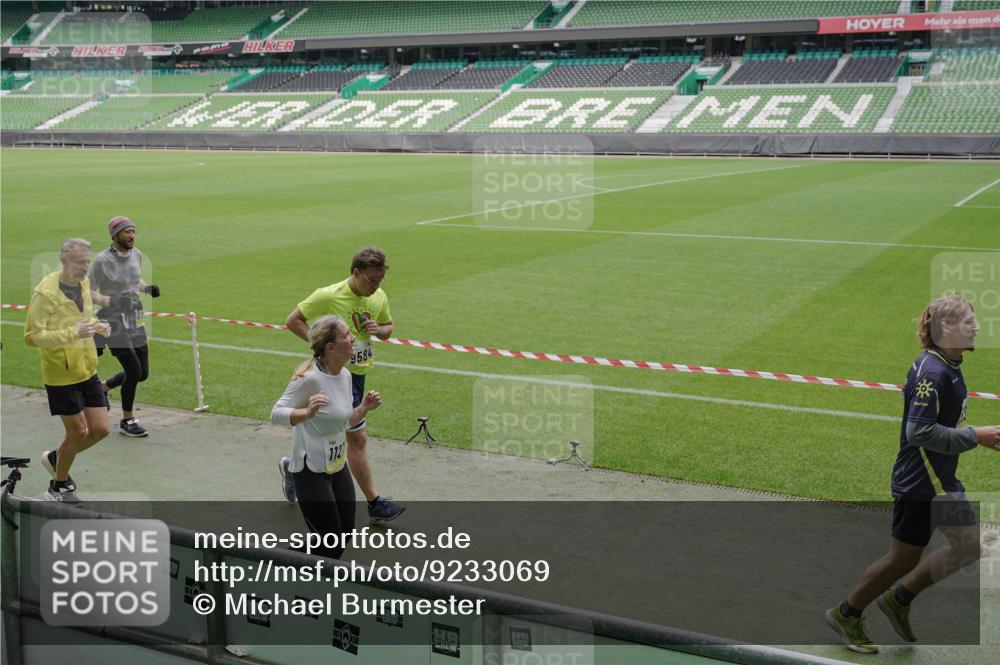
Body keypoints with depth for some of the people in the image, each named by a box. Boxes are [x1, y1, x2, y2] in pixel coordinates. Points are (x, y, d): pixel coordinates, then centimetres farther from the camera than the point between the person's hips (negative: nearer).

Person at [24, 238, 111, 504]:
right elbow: (34, 335, -21)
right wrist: (74, 333, -32)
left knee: (100, 429, 6)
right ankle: (58, 487, 25)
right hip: (61, 375, -7)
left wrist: (96, 325, 0)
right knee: (78, 432, 1)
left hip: (87, 371, 7)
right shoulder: (46, 292, -19)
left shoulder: (83, 283, 5)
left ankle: (56, 458, 32)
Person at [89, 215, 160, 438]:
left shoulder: (136, 254, 6)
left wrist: (148, 288, 0)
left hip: (135, 321, 7)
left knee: (142, 373, 9)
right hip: (113, 322, -7)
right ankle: (127, 421, 10)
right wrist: (107, 300, -26)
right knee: (134, 370, -10)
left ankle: (101, 388, 36)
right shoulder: (102, 260, -13)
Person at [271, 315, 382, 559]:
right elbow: (276, 413, -21)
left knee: (345, 533, 12)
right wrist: (307, 412, -38)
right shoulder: (310, 378, -22)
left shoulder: (345, 375, 3)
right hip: (311, 472, -8)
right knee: (329, 544, -2)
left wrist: (363, 408, -4)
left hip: (338, 466, 8)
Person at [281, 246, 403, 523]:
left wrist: (379, 330, -7)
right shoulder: (328, 296, -17)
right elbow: (292, 320, -8)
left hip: (359, 372, 7)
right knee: (358, 438, -6)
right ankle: (374, 503, 3)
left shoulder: (379, 297, 1)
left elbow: (388, 327, 17)